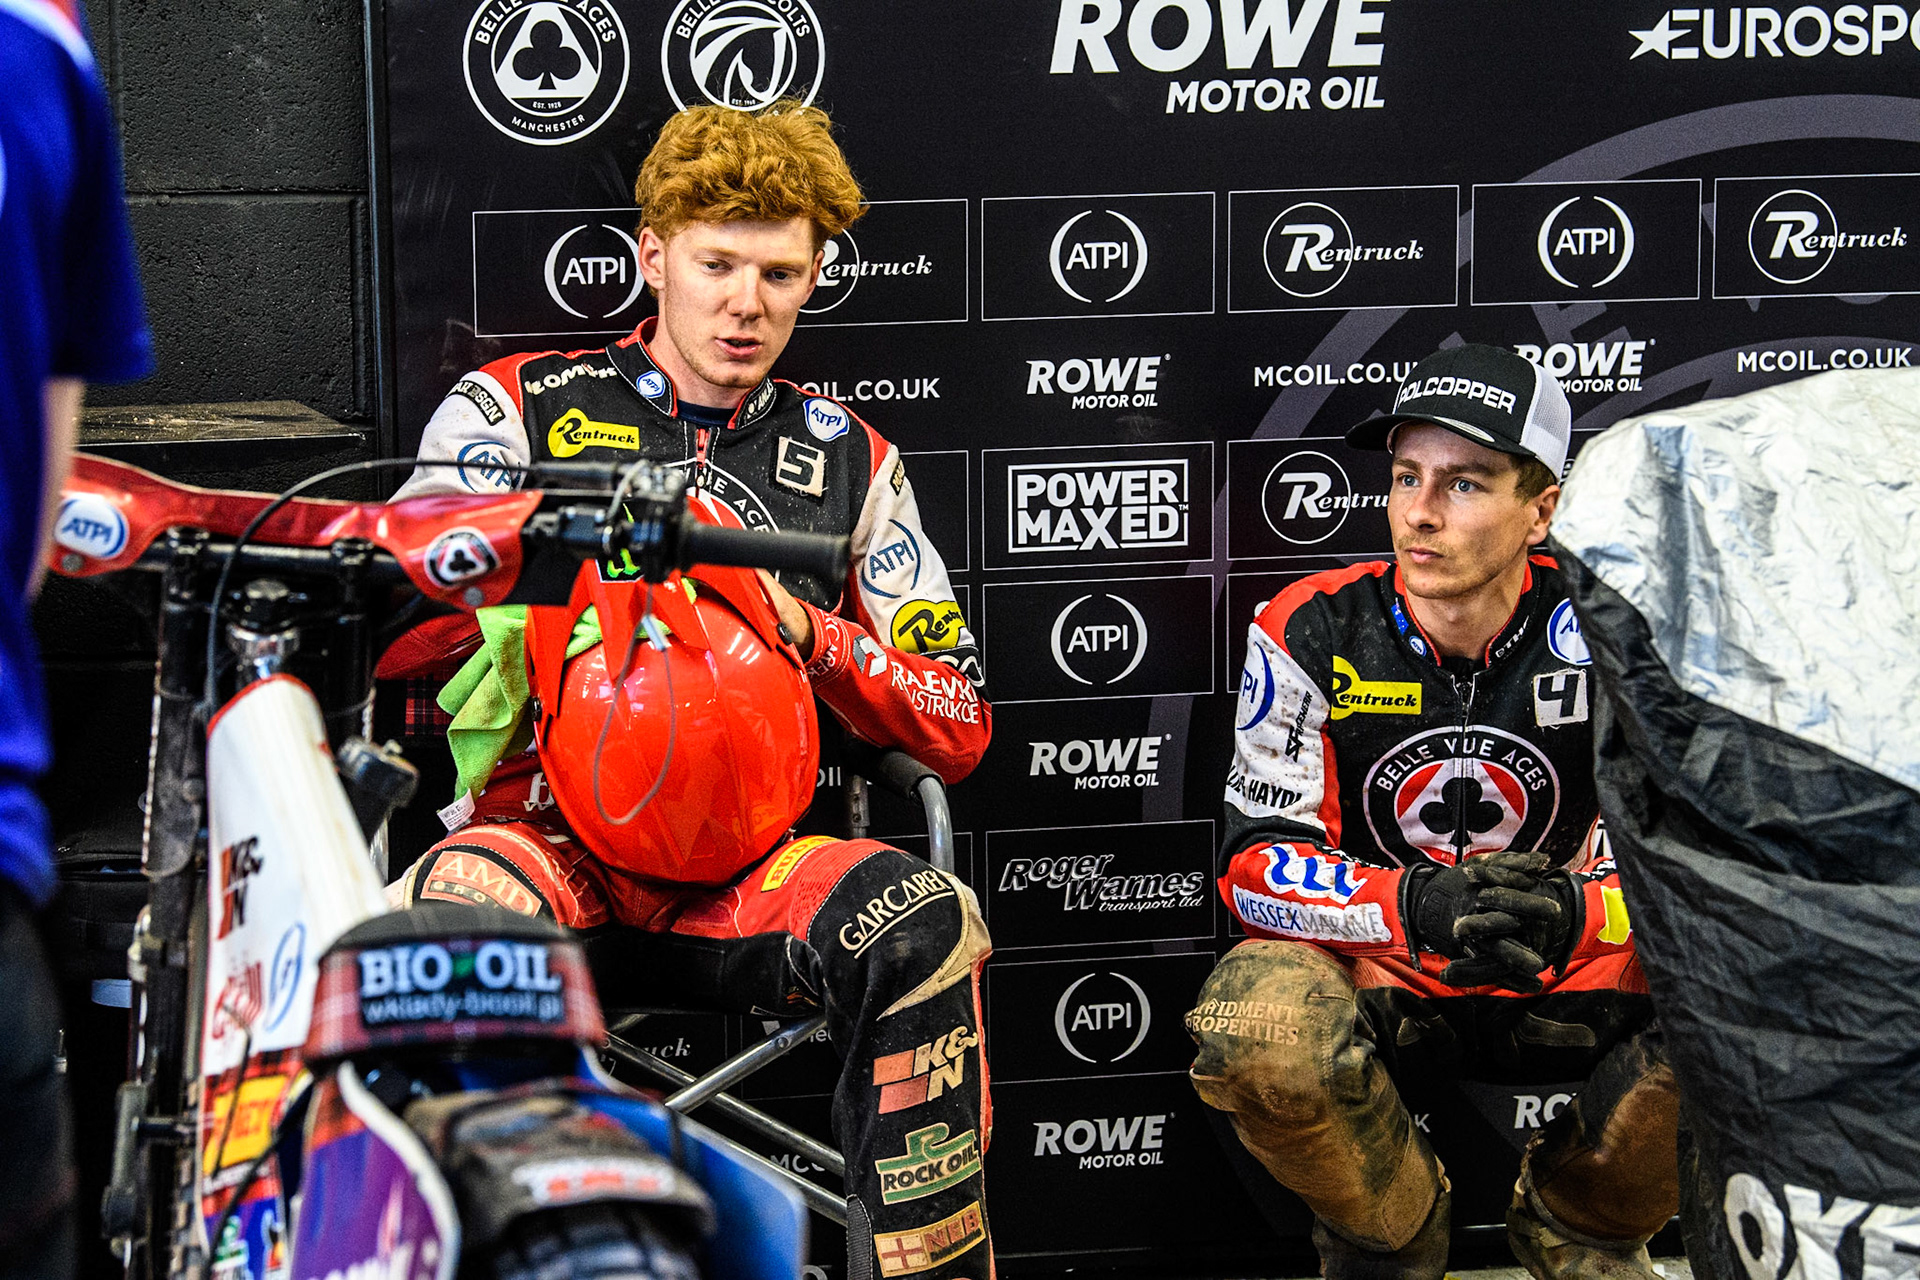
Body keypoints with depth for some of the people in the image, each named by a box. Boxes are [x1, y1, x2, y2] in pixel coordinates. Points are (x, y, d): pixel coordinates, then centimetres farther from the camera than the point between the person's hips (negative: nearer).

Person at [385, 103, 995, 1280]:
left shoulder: (846, 460, 19)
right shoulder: (520, 408, 13)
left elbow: (958, 726, 13)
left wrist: (805, 628, -5)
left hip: (735, 872, 2)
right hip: (545, 834, -1)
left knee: (925, 927, -31)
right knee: (469, 913, -38)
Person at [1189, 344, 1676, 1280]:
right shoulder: (1312, 632, -10)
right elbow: (1257, 864, -12)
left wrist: (1574, 911, -33)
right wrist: (1416, 906, -32)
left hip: (1570, 979, 1)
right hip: (1371, 976, -1)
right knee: (1252, 1028, -34)